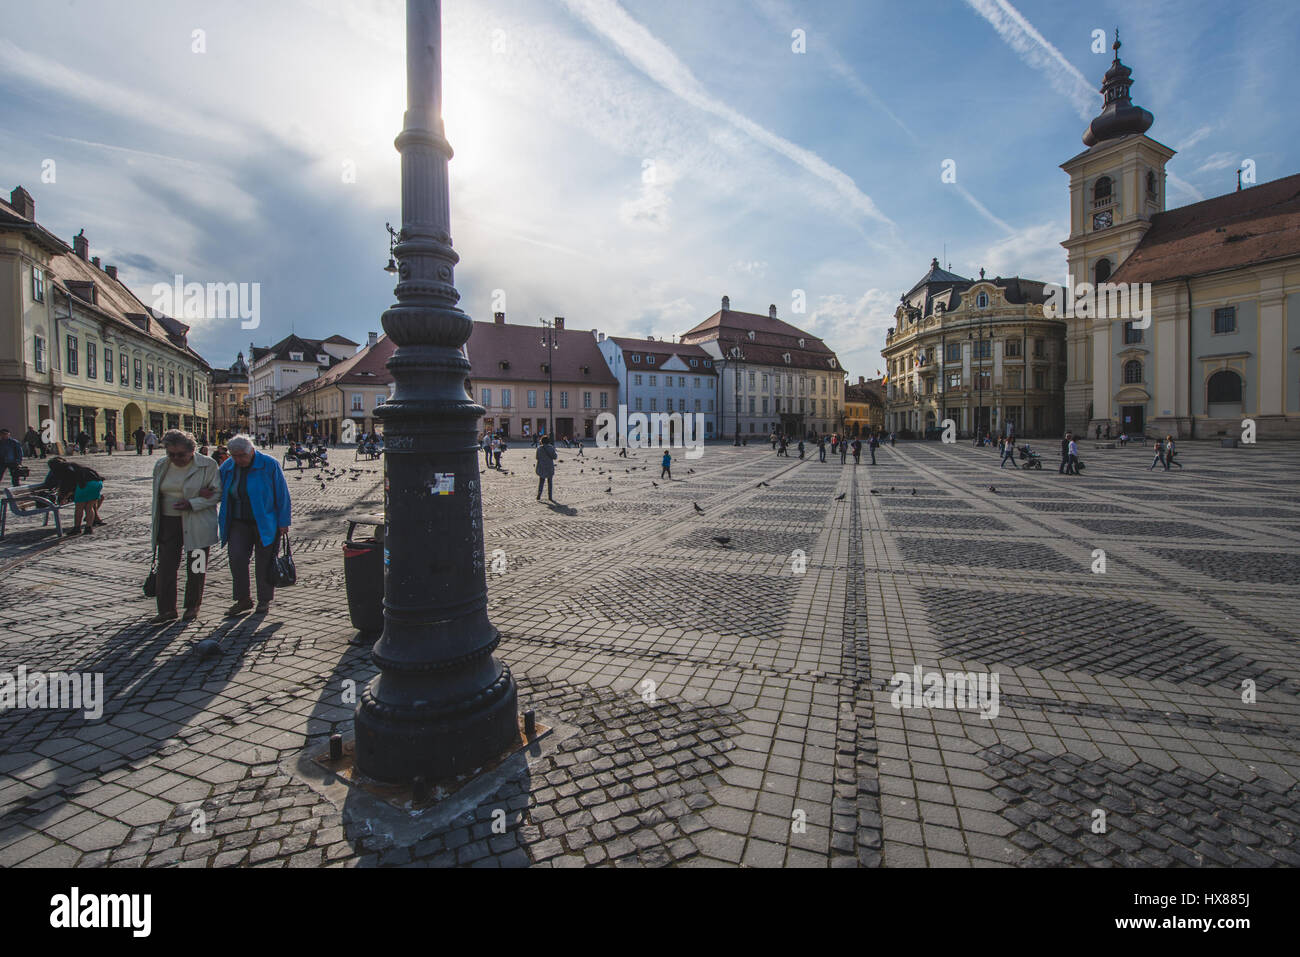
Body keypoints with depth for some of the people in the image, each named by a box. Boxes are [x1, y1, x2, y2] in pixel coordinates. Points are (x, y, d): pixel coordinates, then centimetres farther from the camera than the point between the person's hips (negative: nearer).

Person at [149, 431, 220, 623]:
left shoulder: (207, 465, -7)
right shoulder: (161, 466, 6)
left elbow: (217, 494, -5)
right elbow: (158, 494, 7)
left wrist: (192, 503, -22)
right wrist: (197, 494, -9)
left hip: (197, 525, -4)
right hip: (168, 522, 4)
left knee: (195, 567, 5)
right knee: (165, 566, 0)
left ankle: (192, 607, 19)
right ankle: (167, 609, 8)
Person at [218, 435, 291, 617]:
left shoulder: (269, 465, -11)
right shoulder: (227, 467, 2)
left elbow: (282, 495, -7)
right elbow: (218, 492, 16)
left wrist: (283, 522, -8)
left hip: (265, 523, -4)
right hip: (239, 523, 4)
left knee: (264, 562, 2)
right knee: (237, 559, -5)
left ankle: (264, 600, 16)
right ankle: (244, 599, 8)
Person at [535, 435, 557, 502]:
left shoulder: (539, 448, -6)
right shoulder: (551, 448, -9)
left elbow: (537, 457, -1)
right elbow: (554, 457, -3)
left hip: (541, 467, 1)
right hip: (550, 467, -1)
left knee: (541, 482, 11)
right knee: (550, 482, 10)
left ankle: (539, 496, 2)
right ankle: (550, 496, 12)